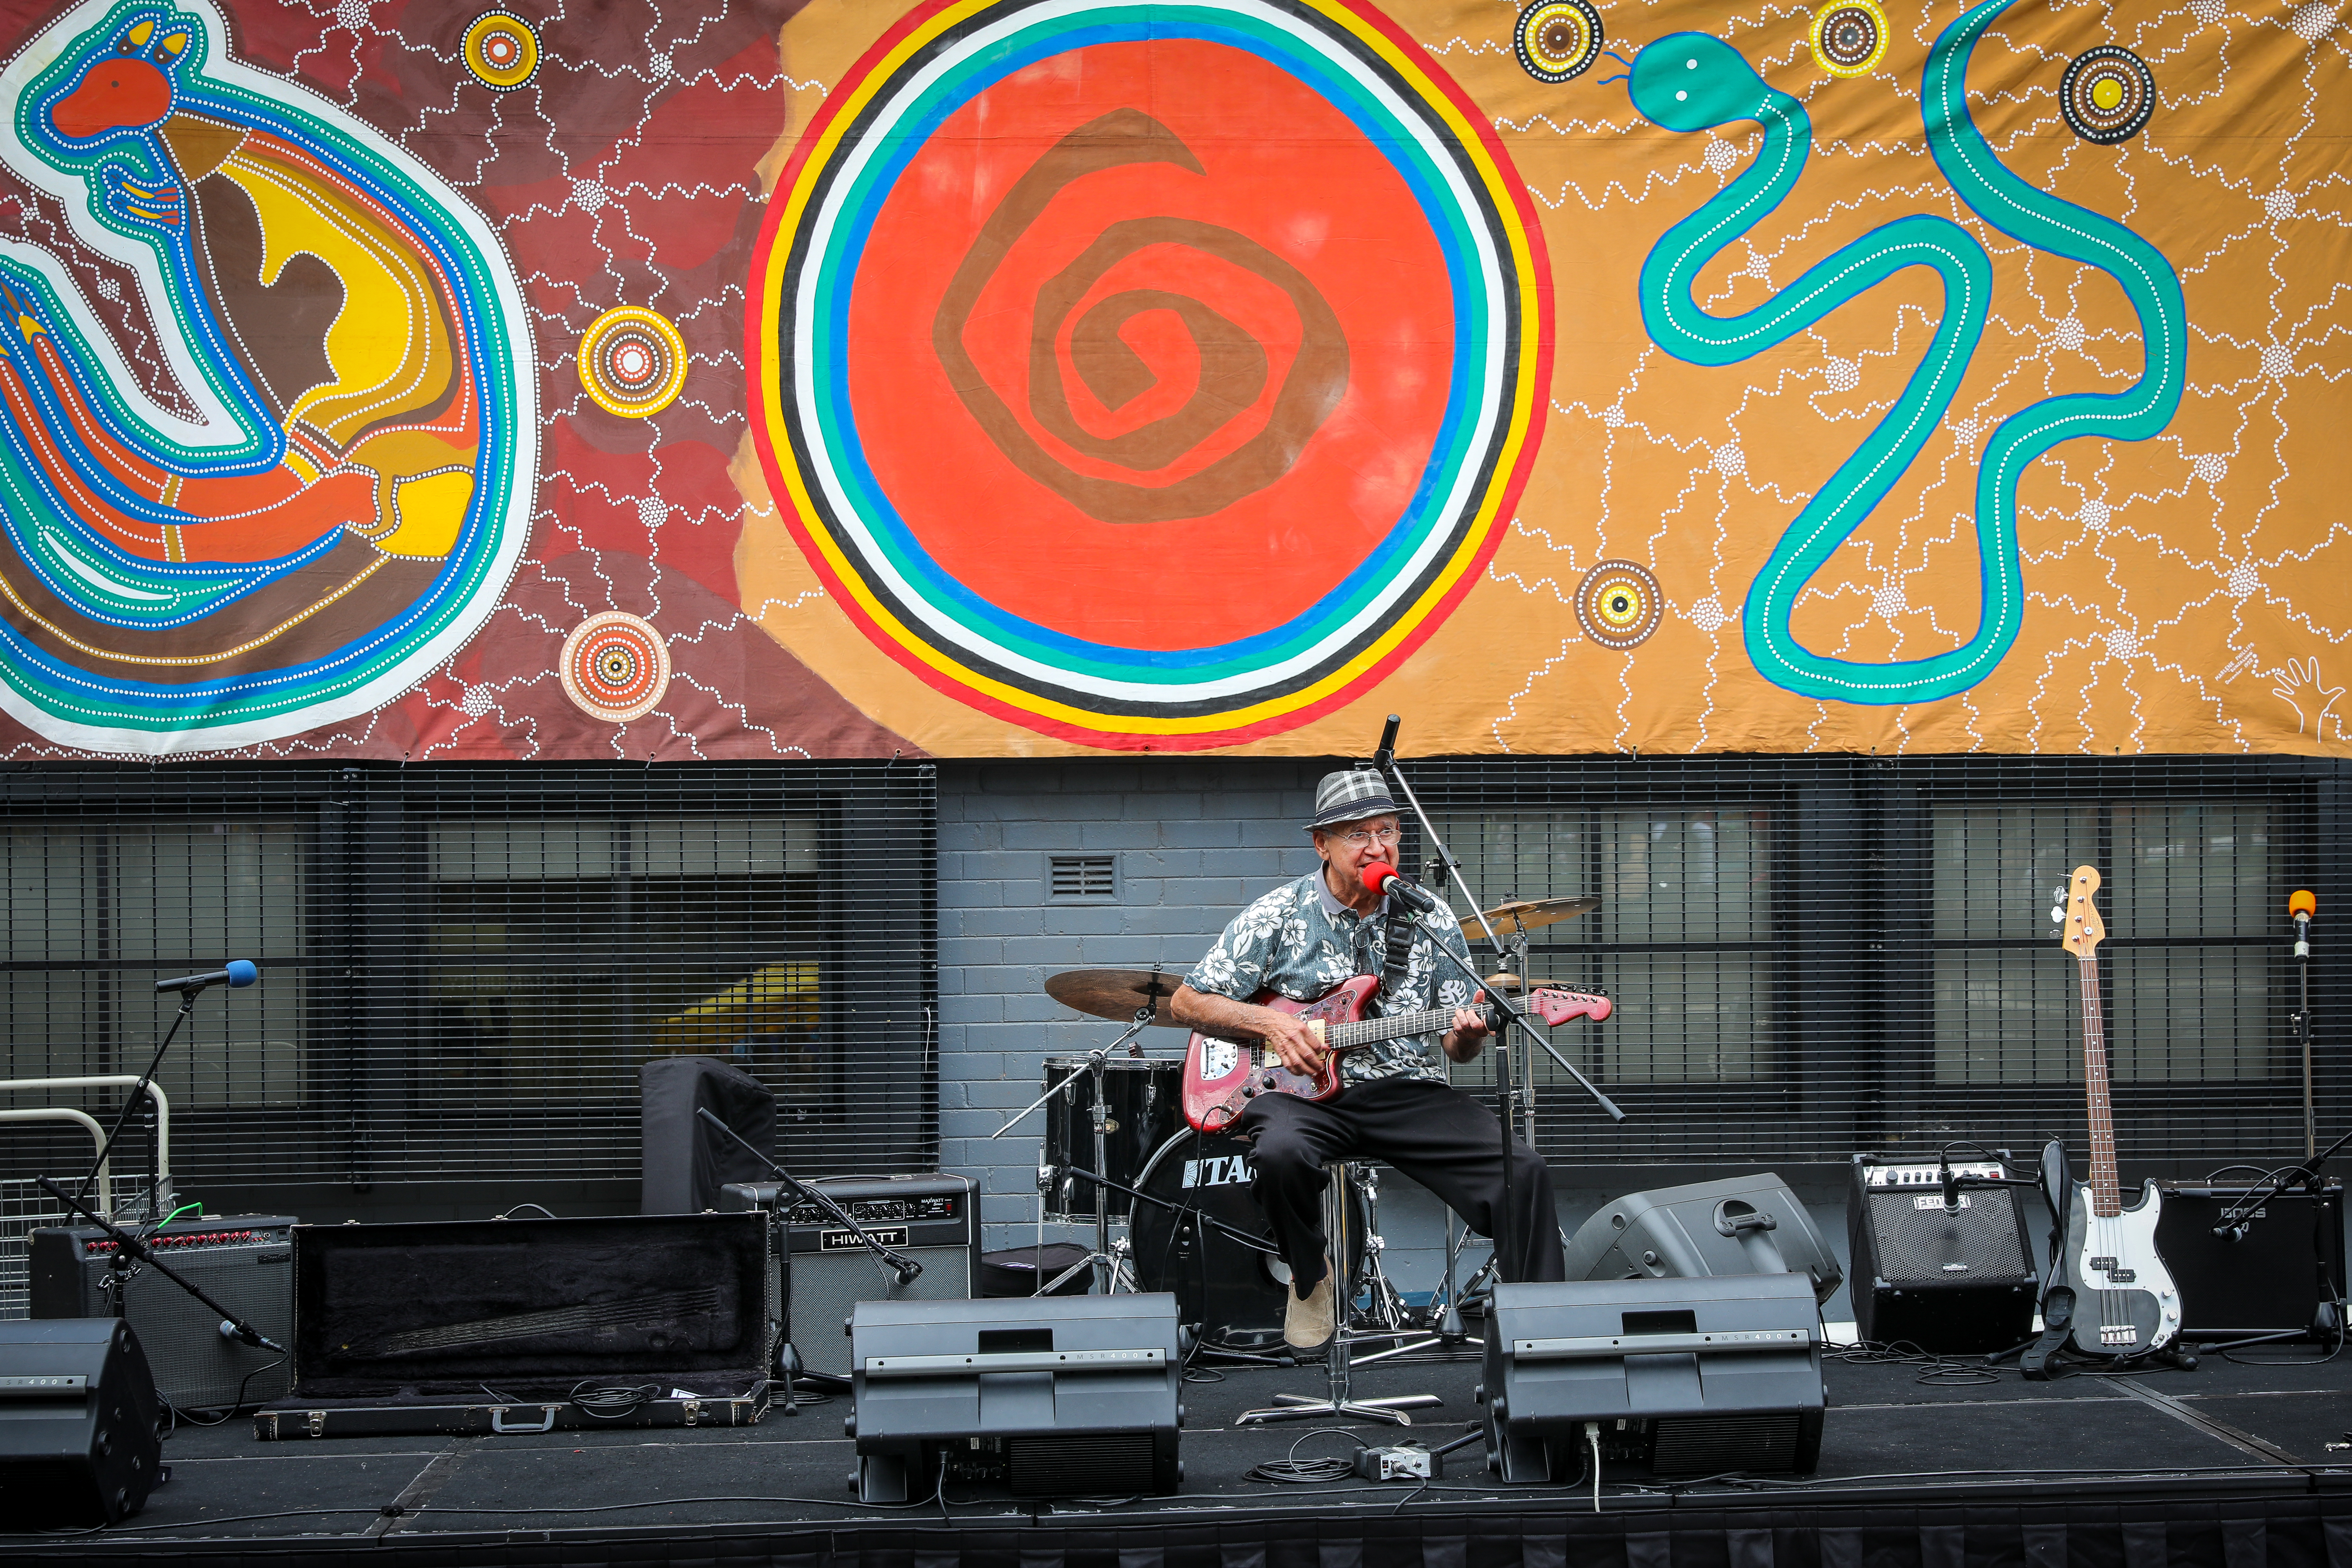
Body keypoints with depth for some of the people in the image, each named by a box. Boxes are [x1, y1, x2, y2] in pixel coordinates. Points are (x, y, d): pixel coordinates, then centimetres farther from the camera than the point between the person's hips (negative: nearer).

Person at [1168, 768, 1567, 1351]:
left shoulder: (1431, 922, 7)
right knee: (1280, 1154, -37)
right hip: (1305, 1093, -2)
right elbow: (1186, 1001, 5)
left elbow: (1456, 1046, 9)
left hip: (1410, 1090, 2)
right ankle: (1311, 1276, -6)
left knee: (1524, 1172, -21)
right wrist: (1270, 1022, -10)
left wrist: (1466, 1035, -16)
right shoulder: (1276, 917, 0)